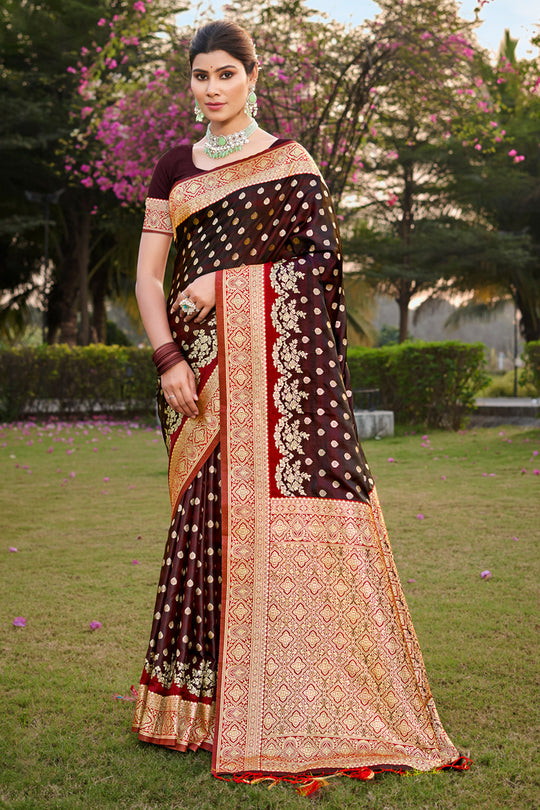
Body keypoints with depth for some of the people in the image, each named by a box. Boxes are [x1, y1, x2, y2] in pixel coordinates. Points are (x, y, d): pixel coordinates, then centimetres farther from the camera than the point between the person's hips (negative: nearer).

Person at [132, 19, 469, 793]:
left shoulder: (290, 160, 8)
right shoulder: (174, 168, 15)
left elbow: (324, 257, -1)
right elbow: (147, 273, 10)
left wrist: (225, 280, -8)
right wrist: (167, 359, -4)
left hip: (280, 358, -2)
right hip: (203, 362, 3)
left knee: (290, 506, -10)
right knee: (214, 512, 0)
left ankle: (310, 699, -2)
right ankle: (210, 695, 9)